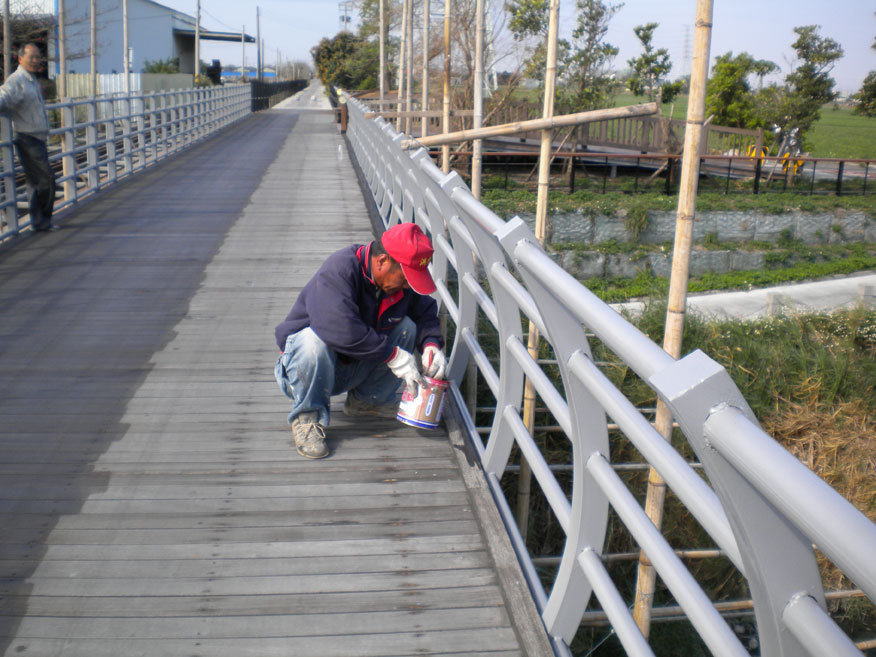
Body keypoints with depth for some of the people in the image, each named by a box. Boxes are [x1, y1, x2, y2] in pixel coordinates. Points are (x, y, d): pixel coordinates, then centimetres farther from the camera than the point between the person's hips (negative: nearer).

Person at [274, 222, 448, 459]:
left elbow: (426, 311, 10)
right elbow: (343, 331, -41)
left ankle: (365, 400, 6)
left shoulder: (401, 281, -6)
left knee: (407, 327, -9)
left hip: (353, 369, 6)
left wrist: (431, 344, -12)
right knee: (313, 340, -40)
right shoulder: (338, 271, -29)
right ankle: (306, 415, -17)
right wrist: (393, 355, -33)